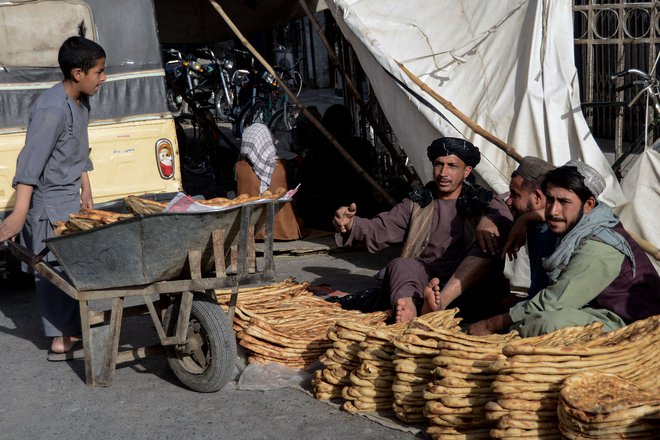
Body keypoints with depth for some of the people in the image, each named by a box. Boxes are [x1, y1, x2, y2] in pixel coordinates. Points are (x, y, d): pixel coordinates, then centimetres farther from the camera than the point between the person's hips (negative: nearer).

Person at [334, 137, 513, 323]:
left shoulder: (483, 202, 17)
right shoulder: (416, 204, 21)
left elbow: (505, 219, -7)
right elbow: (379, 231, 8)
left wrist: (491, 219, -33)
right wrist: (351, 224, -14)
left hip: (467, 283, -1)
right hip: (425, 276, 2)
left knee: (486, 246, -29)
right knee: (400, 265, -29)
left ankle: (442, 301, -51)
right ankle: (408, 308, -62)